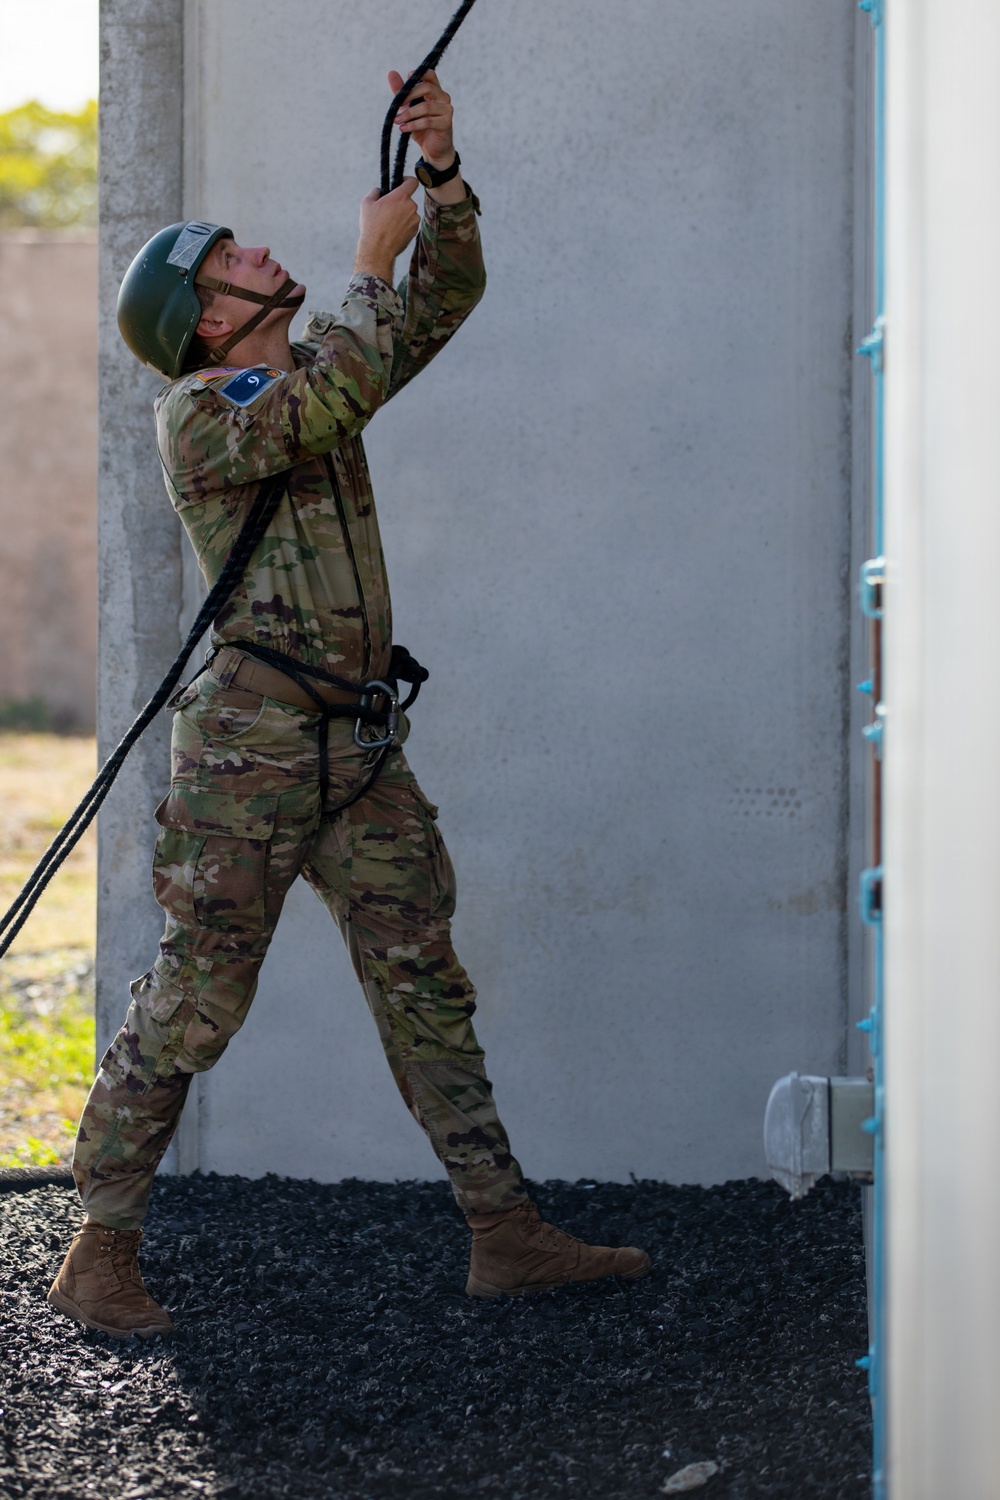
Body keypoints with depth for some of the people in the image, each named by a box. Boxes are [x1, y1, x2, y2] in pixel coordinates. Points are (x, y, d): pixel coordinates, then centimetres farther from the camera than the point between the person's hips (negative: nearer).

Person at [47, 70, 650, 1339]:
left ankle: (505, 1234, 9)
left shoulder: (317, 369, 16)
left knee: (426, 986, 6)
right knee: (192, 1004, -4)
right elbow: (320, 412, -25)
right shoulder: (193, 413, -6)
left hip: (360, 748, 7)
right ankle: (97, 1255, 4)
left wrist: (439, 172, -5)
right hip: (250, 743, -7)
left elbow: (444, 298, 11)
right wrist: (370, 258, -14)